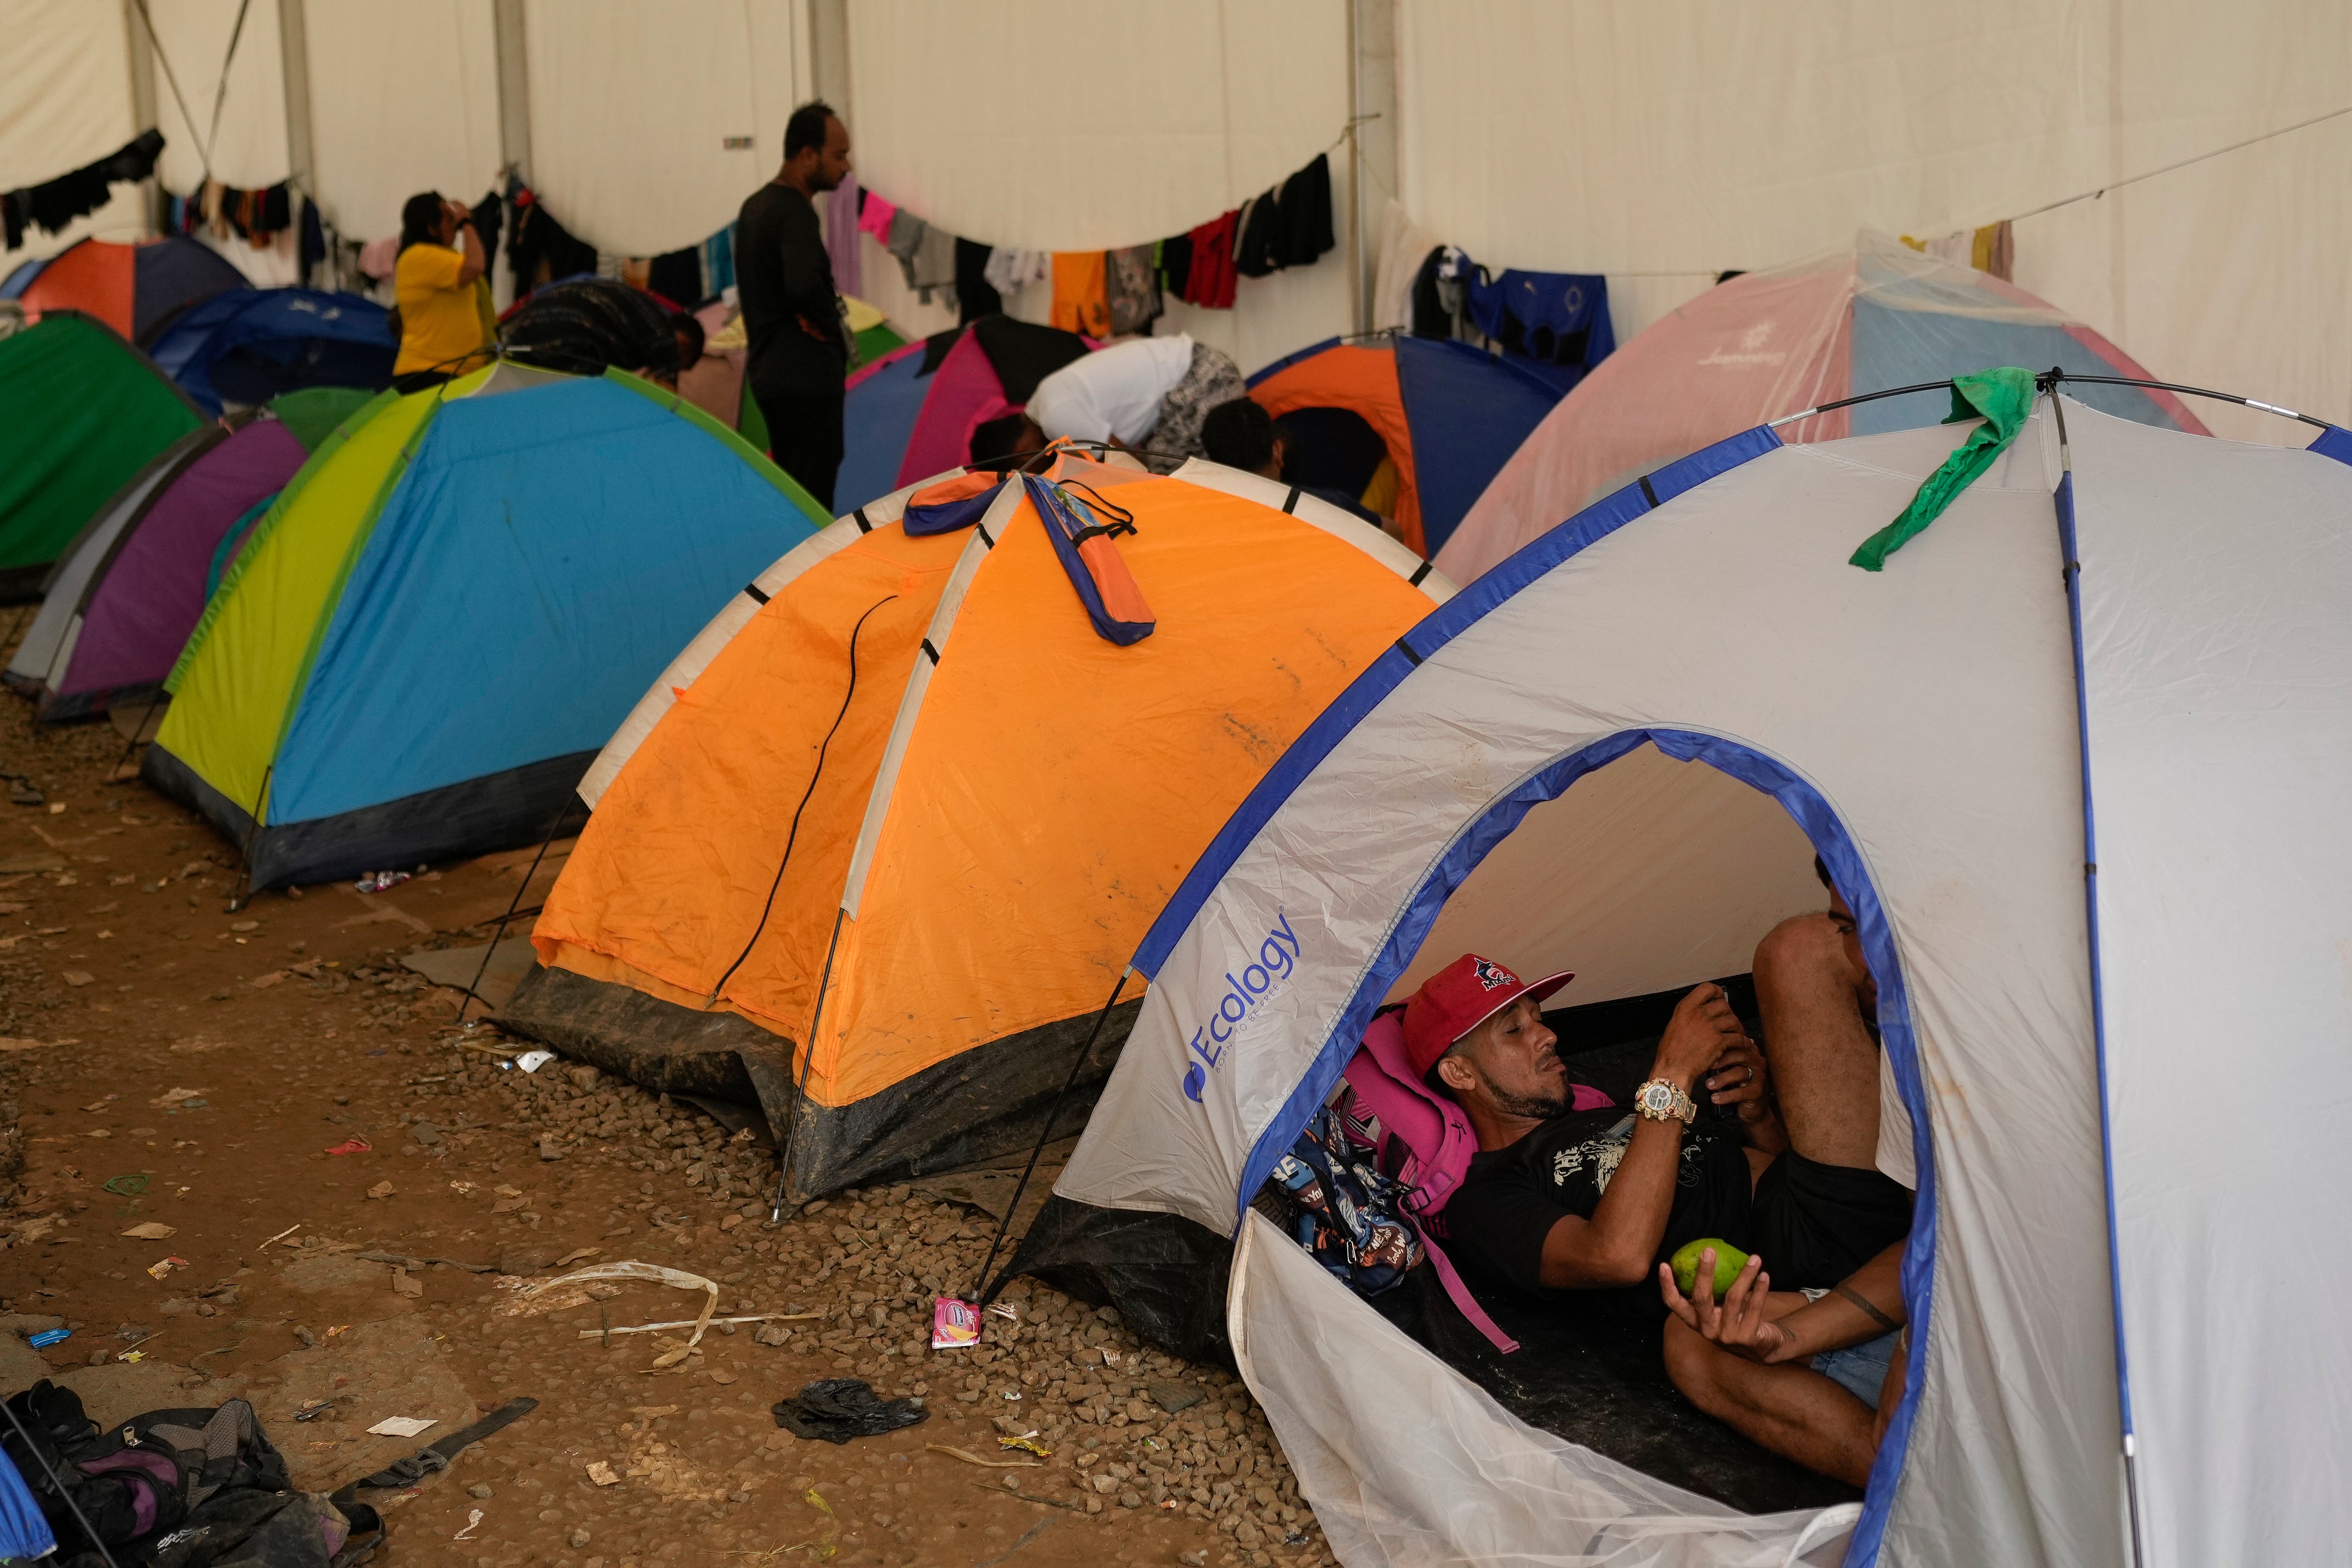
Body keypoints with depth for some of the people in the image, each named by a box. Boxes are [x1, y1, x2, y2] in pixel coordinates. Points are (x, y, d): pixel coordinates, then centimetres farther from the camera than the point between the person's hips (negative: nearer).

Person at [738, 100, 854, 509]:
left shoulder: (755, 206, 15)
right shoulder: (794, 212, -16)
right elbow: (804, 286, -32)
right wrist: (836, 327, -14)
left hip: (767, 371, 10)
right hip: (805, 376, -10)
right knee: (813, 502, -9)